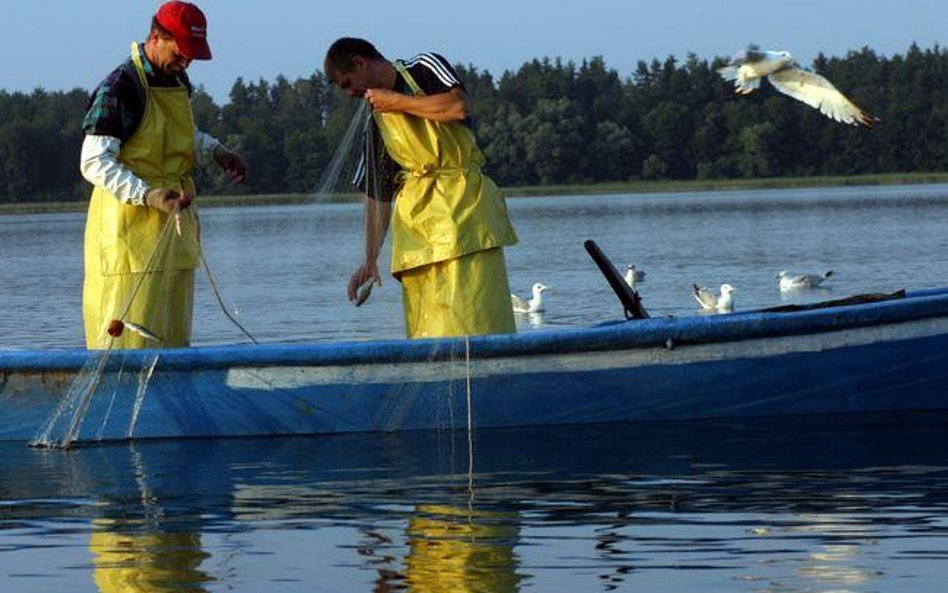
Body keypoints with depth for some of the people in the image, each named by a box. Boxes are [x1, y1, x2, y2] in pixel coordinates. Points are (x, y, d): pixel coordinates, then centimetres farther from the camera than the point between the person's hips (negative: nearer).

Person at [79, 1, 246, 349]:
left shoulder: (178, 81, 12)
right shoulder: (120, 88, -15)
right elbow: (94, 164, -20)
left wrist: (215, 152, 11)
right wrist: (148, 195, -31)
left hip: (174, 223, 9)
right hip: (130, 222, -9)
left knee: (172, 334, 10)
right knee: (130, 335, -12)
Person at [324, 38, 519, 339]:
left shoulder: (426, 68, 6)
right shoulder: (377, 122, 19)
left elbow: (458, 107, -14)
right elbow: (377, 194, 17)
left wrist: (396, 102, -4)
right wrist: (370, 261, 10)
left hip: (462, 203, -5)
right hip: (415, 214, 5)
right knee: (423, 323, -3)